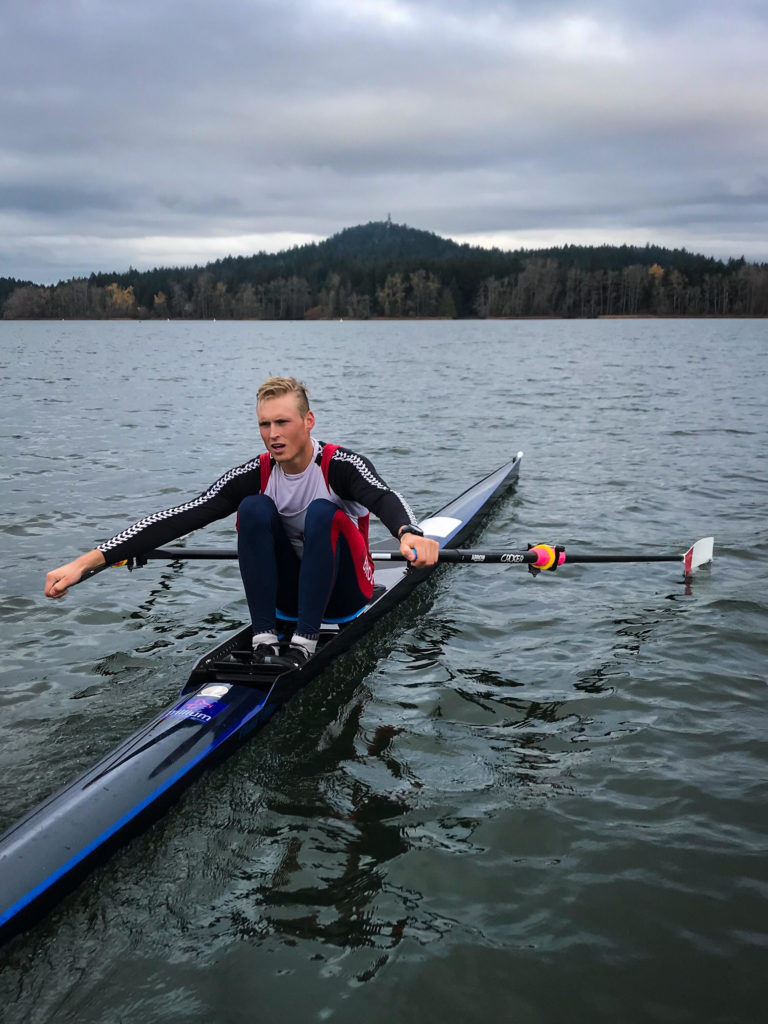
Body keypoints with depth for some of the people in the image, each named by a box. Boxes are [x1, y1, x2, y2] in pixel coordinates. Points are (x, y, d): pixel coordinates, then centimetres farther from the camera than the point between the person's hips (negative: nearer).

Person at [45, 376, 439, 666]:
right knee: (254, 507, -22)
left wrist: (409, 534, -67)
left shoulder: (341, 465, -18)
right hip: (289, 592, 3)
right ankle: (265, 642, -23)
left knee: (323, 511, -31)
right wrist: (87, 561, -25)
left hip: (342, 593, -3)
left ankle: (303, 644, -28)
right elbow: (181, 518, -17)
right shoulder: (256, 475, -9)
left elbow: (383, 497, -40)